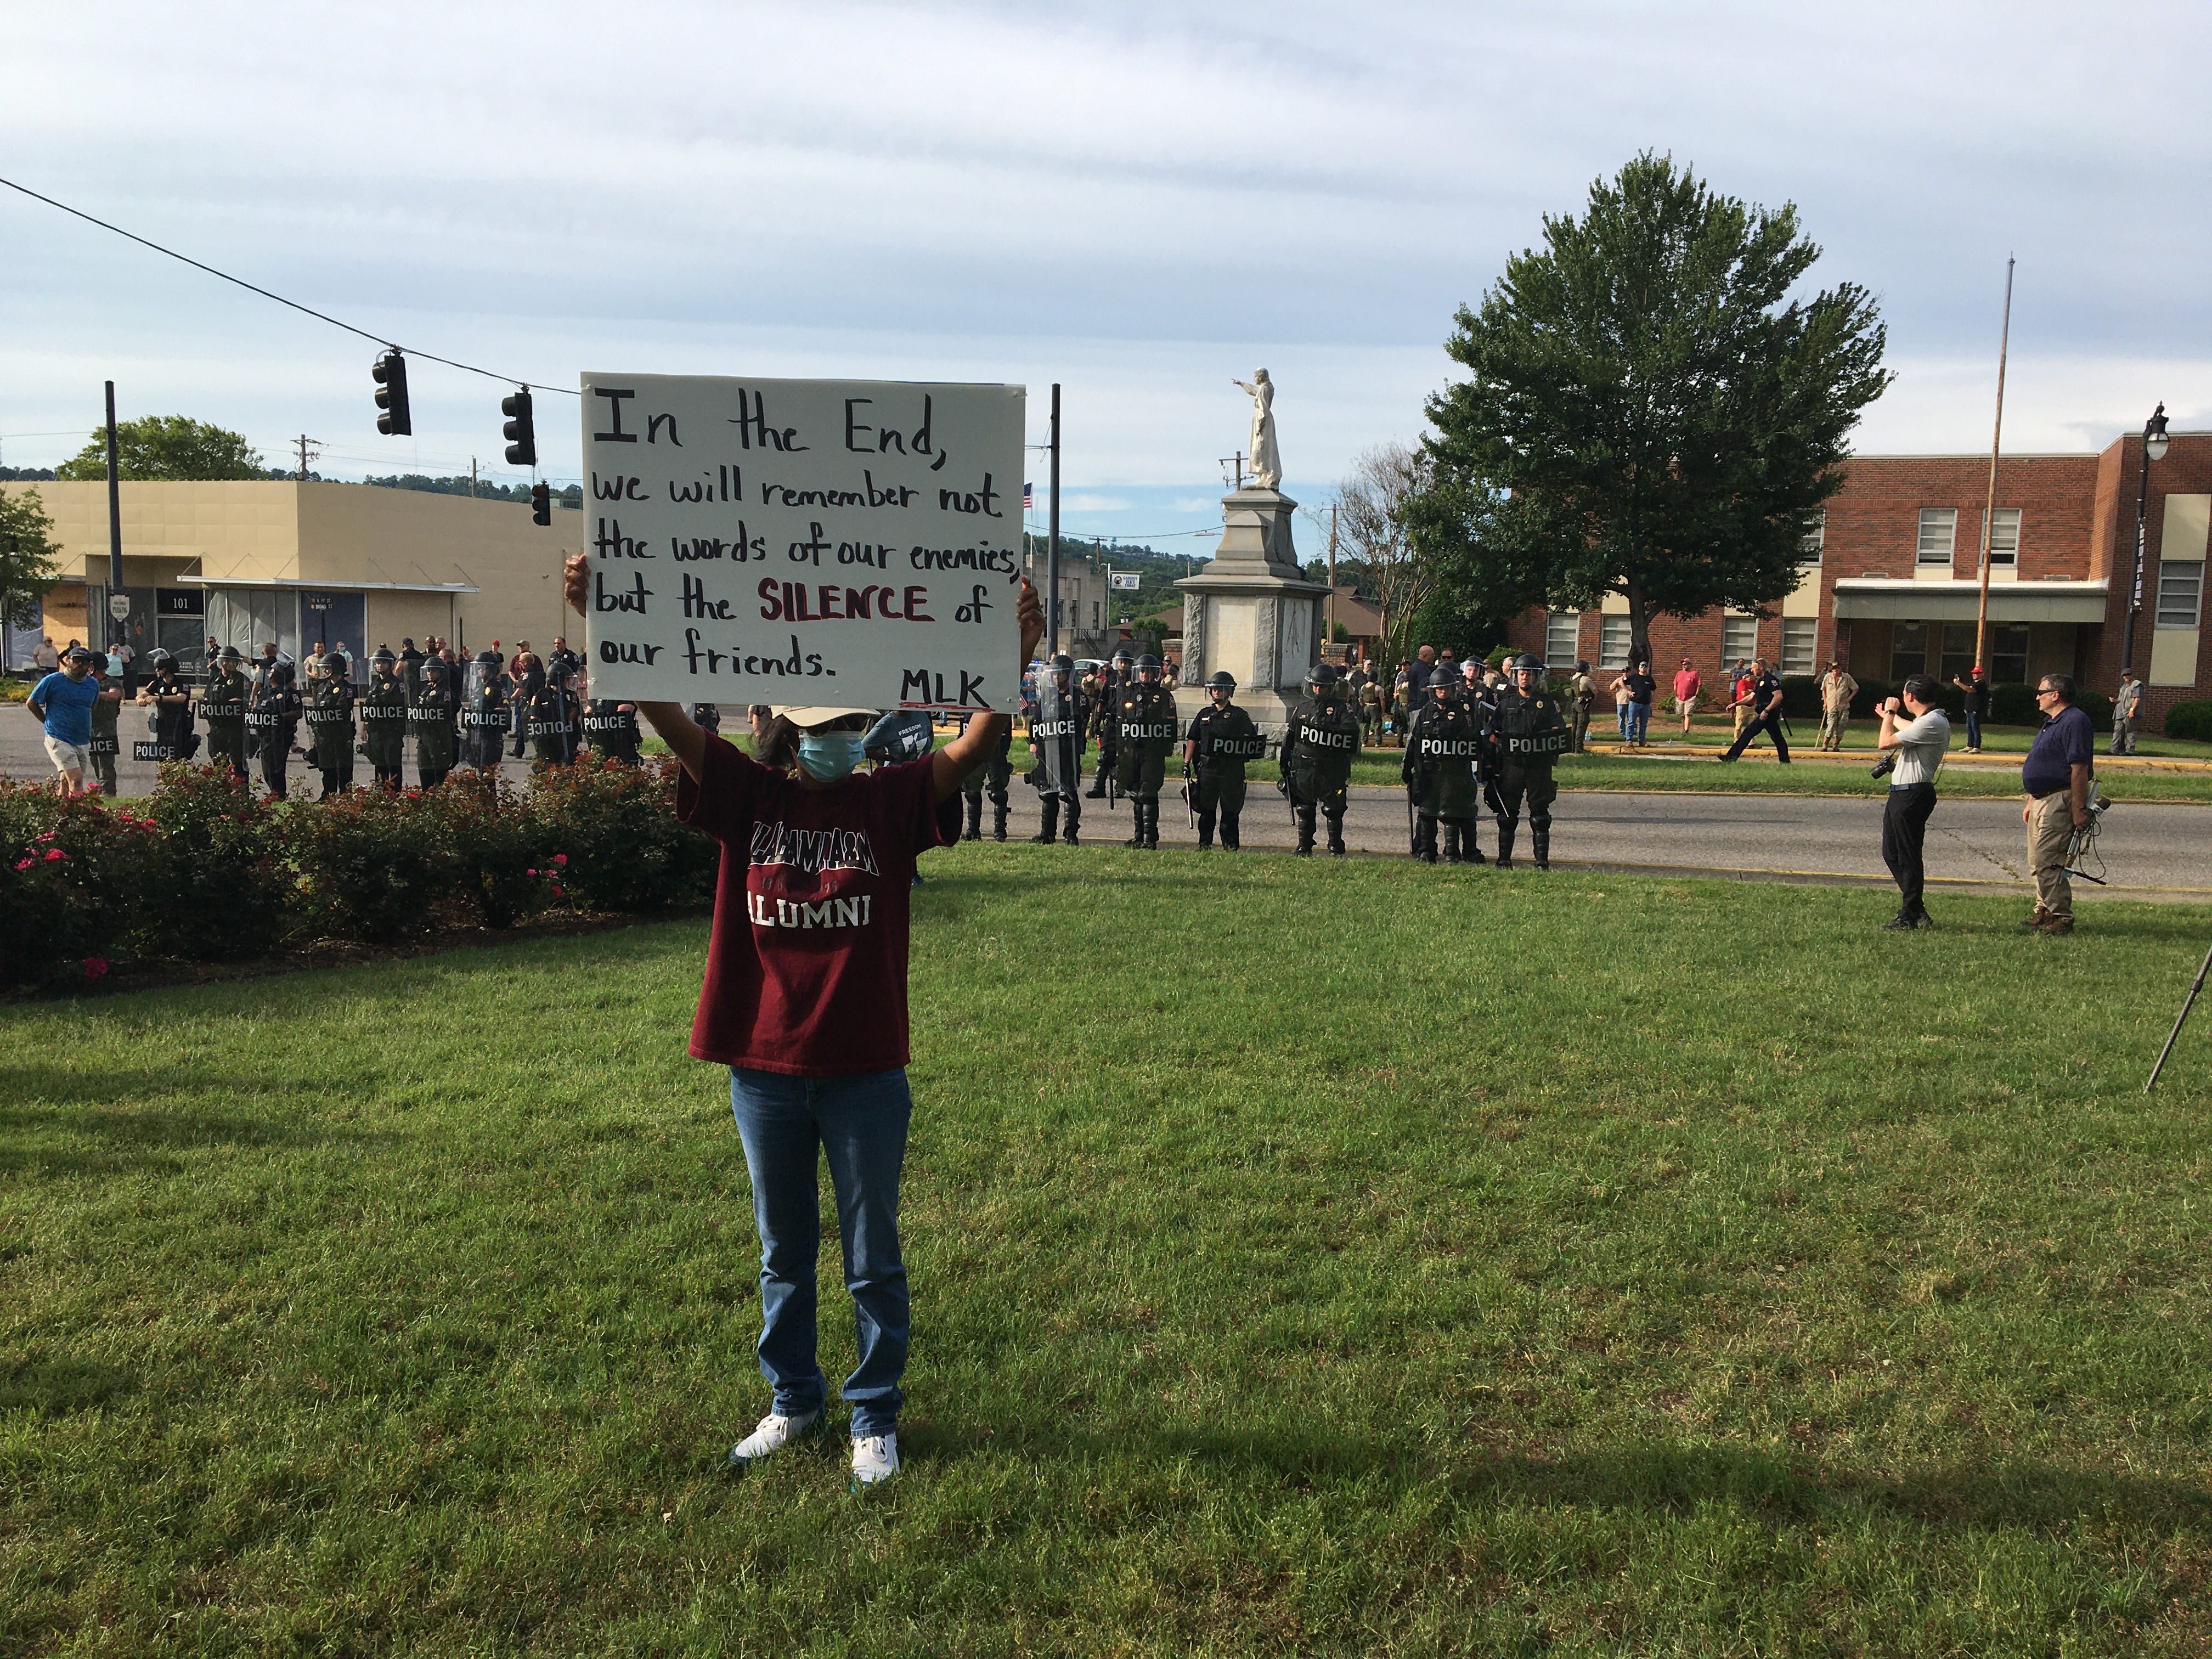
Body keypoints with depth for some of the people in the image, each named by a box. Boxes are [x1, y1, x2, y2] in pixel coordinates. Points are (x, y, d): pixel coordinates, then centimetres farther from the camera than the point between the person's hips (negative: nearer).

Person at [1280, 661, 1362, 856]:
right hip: (1304, 769, 4)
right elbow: (1289, 739, 17)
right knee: (1305, 810, 8)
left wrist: (1328, 730, -24)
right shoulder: (1302, 709, 14)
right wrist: (1285, 766, 13)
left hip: (1331, 772, -4)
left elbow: (1352, 729, -15)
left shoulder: (1341, 708, 1)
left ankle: (1336, 850, 7)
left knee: (1333, 810, -1)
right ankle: (1304, 848, 17)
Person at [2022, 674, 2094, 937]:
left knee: (2047, 863, -12)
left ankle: (2061, 918, -7)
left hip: (2060, 801, -11)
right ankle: (2044, 912, 22)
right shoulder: (2052, 723, 18)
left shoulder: (2074, 722, -16)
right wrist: (2031, 802, 23)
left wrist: (2079, 809, -24)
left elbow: (2080, 769, -21)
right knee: (2037, 862, 14)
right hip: (2042, 801, 11)